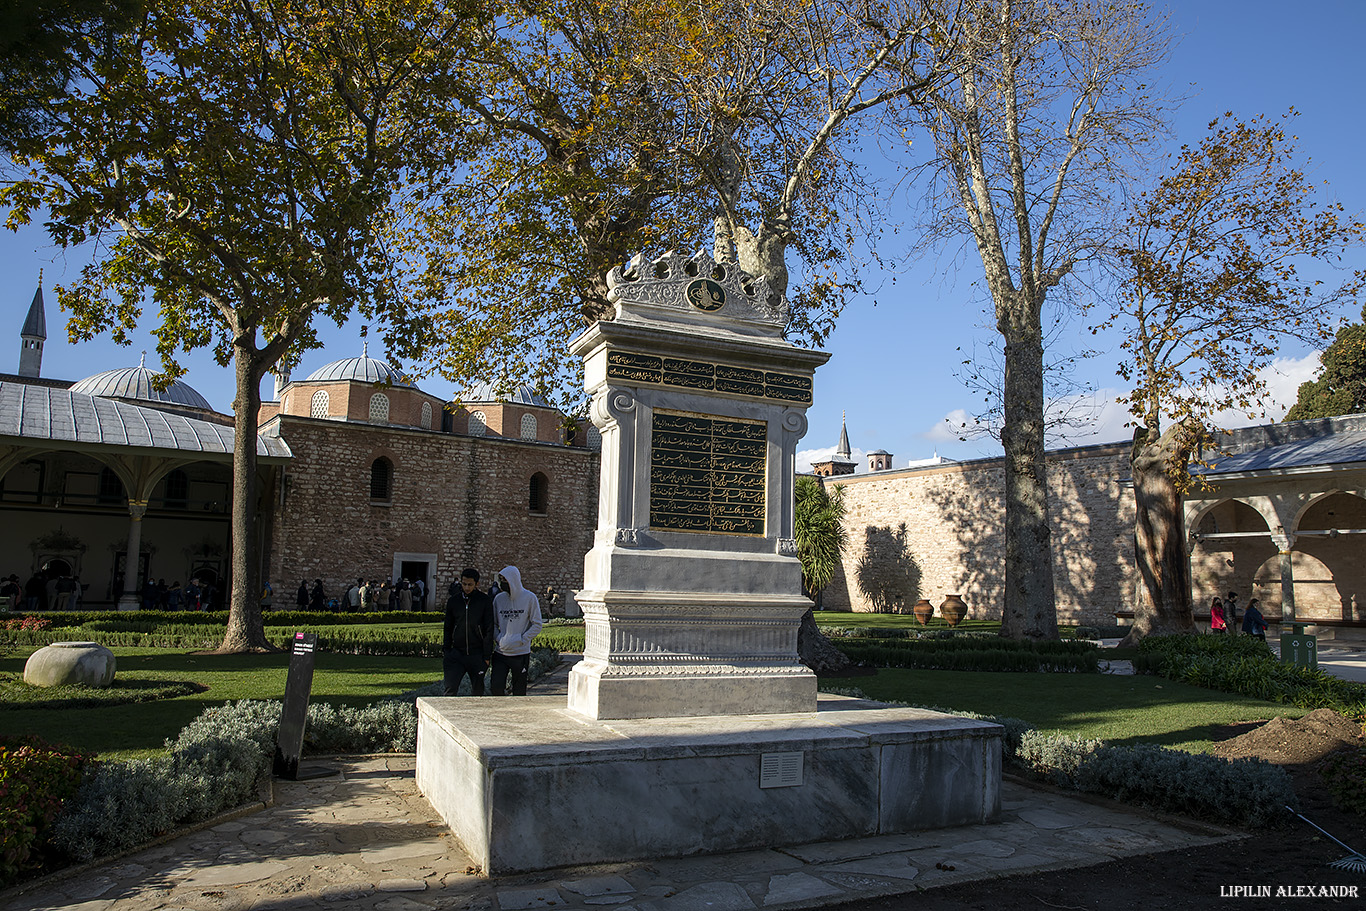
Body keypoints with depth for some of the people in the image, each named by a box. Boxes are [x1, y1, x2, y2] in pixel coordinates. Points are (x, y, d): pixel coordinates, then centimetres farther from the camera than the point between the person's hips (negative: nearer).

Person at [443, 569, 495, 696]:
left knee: (477, 691, 7)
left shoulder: (485, 601, -2)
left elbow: (489, 630, -2)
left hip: (477, 655, -1)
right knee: (450, 689, -9)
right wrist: (445, 651, 6)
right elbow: (448, 628, 13)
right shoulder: (453, 601, 5)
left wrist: (486, 656, -5)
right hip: (456, 653, 2)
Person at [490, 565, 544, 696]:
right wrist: (498, 638, -5)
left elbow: (537, 624, -3)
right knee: (496, 687, -6)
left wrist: (521, 640, -12)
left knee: (519, 691, 7)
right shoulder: (499, 598, 6)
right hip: (500, 653, 3)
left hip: (521, 653, -3)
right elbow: (493, 623, 13)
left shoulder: (529, 598, -5)